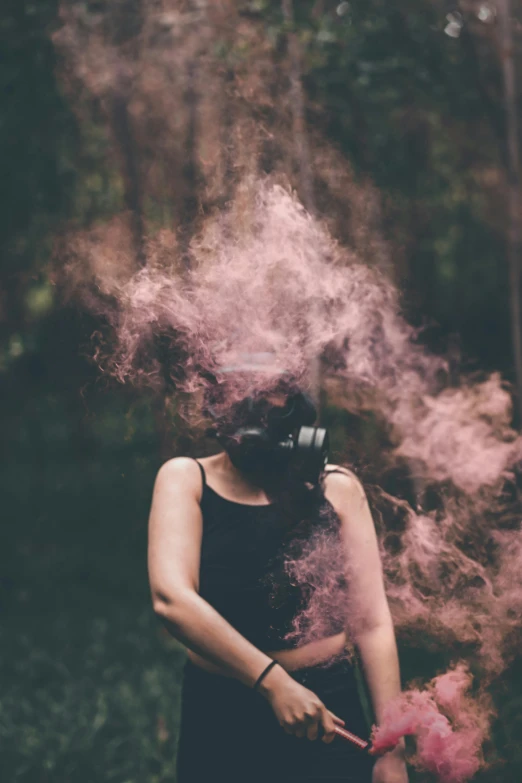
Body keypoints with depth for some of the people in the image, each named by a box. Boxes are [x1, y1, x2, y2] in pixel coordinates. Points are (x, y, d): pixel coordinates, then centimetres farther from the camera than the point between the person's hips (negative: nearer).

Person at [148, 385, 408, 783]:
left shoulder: (336, 488, -3)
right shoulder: (186, 478, -5)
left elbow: (372, 624, -4)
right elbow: (171, 598, -19)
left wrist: (392, 749, -8)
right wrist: (272, 680, -27)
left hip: (328, 709, 0)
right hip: (219, 719, 0)